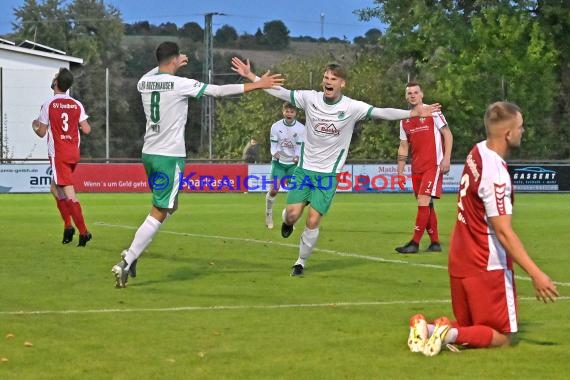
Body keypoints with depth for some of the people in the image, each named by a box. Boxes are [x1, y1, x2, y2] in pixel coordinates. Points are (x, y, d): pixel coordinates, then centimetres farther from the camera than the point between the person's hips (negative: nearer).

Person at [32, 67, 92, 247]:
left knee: (68, 192, -9)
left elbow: (42, 132, -4)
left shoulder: (49, 105, -8)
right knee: (55, 187, 22)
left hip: (58, 154, -6)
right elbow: (86, 129, 0)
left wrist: (35, 126, 19)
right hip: (74, 153, 6)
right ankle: (68, 226, 14)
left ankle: (83, 231, -16)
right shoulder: (77, 105, 3)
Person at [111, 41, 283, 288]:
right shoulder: (180, 84, -13)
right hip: (170, 156, -8)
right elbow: (220, 90, -9)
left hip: (149, 154, 8)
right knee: (159, 213, -4)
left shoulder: (144, 82, 5)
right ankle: (126, 264, -11)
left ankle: (131, 253, 12)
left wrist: (173, 65, 45)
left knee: (169, 206, 22)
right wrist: (257, 85, -2)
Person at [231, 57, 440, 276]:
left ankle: (301, 262, 16)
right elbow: (280, 92, 1)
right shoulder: (310, 98, -6)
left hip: (329, 173, -1)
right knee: (293, 214, -9)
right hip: (305, 168, 1)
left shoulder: (351, 107, -12)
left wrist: (414, 113, -30)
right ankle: (286, 221, 31)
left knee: (313, 221, -6)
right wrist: (251, 76, -2)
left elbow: (382, 113, -18)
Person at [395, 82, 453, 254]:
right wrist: (400, 172, 10)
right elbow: (403, 146, 16)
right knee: (426, 205, 9)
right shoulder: (405, 120, 13)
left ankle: (415, 243, -15)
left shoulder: (432, 112, -4)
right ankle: (435, 242, 18)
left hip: (433, 165, -6)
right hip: (417, 168, 6)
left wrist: (446, 158, -15)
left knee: (423, 202, -15)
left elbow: (447, 134, -5)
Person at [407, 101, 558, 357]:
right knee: (502, 338, 3)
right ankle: (451, 333, -18)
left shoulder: (477, 153, 3)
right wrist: (535, 274, -28)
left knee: (470, 327, 20)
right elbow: (503, 232, -26)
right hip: (488, 267, -8)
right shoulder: (495, 174, -24)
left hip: (460, 261, 8)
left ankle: (426, 328, -4)